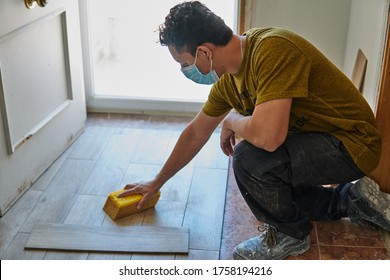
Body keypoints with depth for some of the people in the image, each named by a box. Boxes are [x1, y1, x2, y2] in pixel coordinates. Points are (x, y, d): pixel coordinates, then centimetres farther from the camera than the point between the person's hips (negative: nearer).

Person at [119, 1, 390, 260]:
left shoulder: (273, 50, -30)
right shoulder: (228, 80, -1)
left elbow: (268, 137, -40)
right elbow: (195, 134, 12)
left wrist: (231, 120, -16)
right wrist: (157, 182, 21)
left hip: (352, 144, -9)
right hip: (314, 140, 9)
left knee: (249, 158, -27)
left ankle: (290, 234, 0)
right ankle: (348, 200, 23)